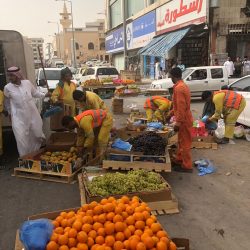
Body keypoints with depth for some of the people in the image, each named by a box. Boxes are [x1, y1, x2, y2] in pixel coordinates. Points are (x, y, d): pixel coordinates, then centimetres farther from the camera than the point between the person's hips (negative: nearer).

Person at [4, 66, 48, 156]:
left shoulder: (27, 83, -6)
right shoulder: (7, 88, -8)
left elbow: (35, 93, 12)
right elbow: (7, 103, 8)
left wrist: (44, 95, -1)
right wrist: (10, 113, 16)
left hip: (33, 114, 2)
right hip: (19, 117, -2)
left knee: (37, 134, 15)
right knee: (21, 138, -4)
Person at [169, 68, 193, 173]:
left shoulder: (178, 88, -21)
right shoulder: (183, 85, 11)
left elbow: (181, 107, -25)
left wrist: (178, 122, -23)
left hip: (183, 120, -10)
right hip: (184, 118, 10)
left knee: (184, 143, 0)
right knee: (181, 141, 20)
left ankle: (187, 166, 10)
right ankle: (179, 160, 33)